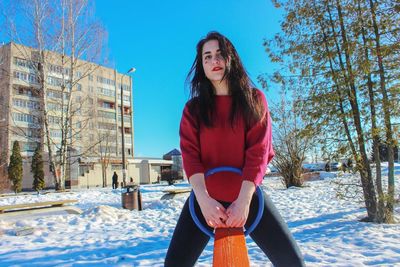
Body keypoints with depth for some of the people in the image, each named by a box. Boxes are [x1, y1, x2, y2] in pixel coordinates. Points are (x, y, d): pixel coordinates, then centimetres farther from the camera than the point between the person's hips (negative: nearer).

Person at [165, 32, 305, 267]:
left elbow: (258, 151, -8)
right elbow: (190, 154, -7)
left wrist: (243, 199, -19)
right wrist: (203, 198, -22)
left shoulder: (254, 99, 1)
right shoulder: (194, 108, 2)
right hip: (206, 198, 1)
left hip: (246, 195, 0)